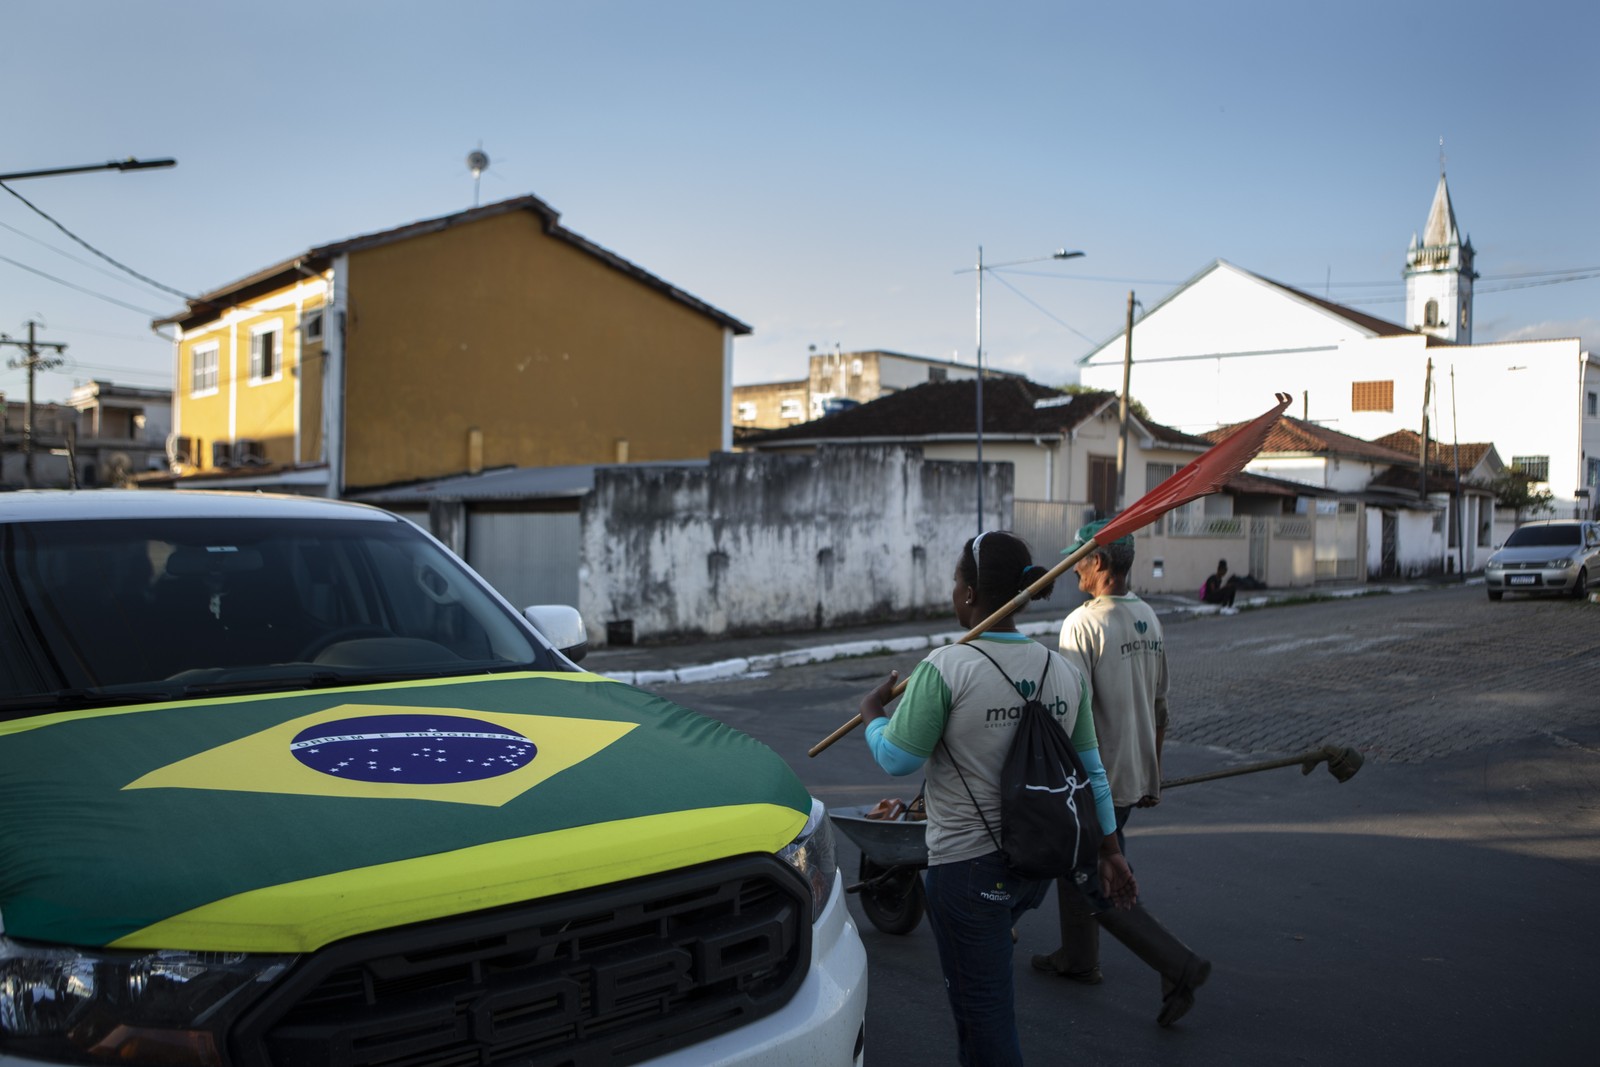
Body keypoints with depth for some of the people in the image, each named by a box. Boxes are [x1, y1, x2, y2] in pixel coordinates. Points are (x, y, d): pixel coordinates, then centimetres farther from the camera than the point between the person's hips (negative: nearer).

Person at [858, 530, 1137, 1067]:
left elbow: (897, 758, -13)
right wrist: (1110, 851, 15)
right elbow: (1090, 769, 7)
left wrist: (872, 712, 6)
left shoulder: (946, 669, -18)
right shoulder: (1064, 670, 1)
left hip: (968, 866, -7)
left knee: (982, 1005, 7)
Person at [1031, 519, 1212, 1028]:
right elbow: (1160, 707, 13)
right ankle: (1077, 958, 33)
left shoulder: (1083, 623, -20)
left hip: (1098, 780, -9)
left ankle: (1179, 966, -3)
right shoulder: (1148, 619, 6)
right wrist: (1154, 774, 22)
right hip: (1136, 776, 9)